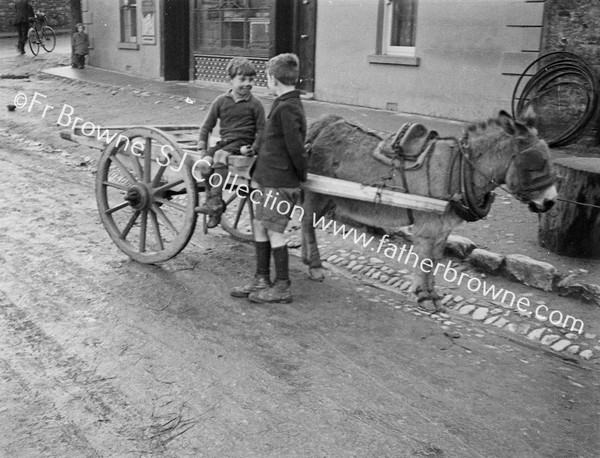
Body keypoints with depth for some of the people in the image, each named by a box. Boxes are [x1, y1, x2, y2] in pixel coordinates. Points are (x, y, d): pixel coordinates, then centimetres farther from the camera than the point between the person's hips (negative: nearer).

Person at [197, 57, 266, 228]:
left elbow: (261, 130, 4)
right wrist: (202, 146, 3)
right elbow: (207, 125, 13)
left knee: (220, 155, -32)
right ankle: (212, 201, -2)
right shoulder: (221, 101, 8)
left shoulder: (255, 104, 2)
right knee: (204, 163, -21)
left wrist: (253, 149, -11)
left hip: (243, 143, -4)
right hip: (224, 141, 4)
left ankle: (215, 201, -28)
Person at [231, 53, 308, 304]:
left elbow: (296, 148, -20)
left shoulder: (287, 108, -19)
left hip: (280, 182, -9)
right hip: (267, 177, 9)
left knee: (274, 231, -2)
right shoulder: (286, 104, 12)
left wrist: (302, 175, -9)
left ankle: (282, 287, 9)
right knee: (260, 226, 13)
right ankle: (261, 279, 24)